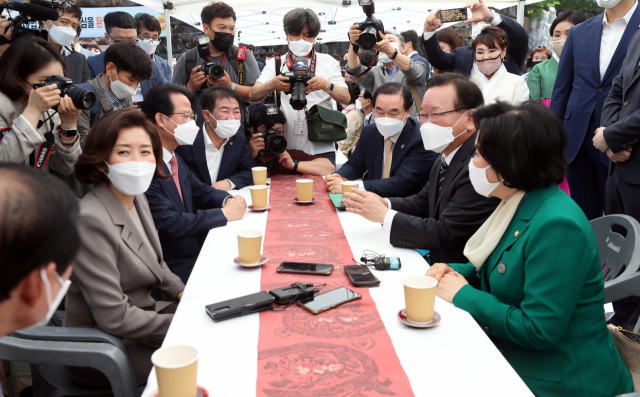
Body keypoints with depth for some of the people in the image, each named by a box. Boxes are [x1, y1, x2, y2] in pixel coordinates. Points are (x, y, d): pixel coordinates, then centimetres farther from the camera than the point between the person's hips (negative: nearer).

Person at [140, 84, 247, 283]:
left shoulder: (175, 158, 9)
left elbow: (200, 191, 19)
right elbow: (170, 224, -24)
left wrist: (228, 200, -3)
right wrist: (224, 214, -16)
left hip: (196, 250, 9)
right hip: (173, 268, -9)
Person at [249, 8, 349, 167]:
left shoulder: (328, 62, 8)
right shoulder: (275, 63, 8)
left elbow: (346, 98, -2)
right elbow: (253, 96, -5)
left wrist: (326, 85, -22)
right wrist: (271, 85, -26)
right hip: (285, 149, 0)